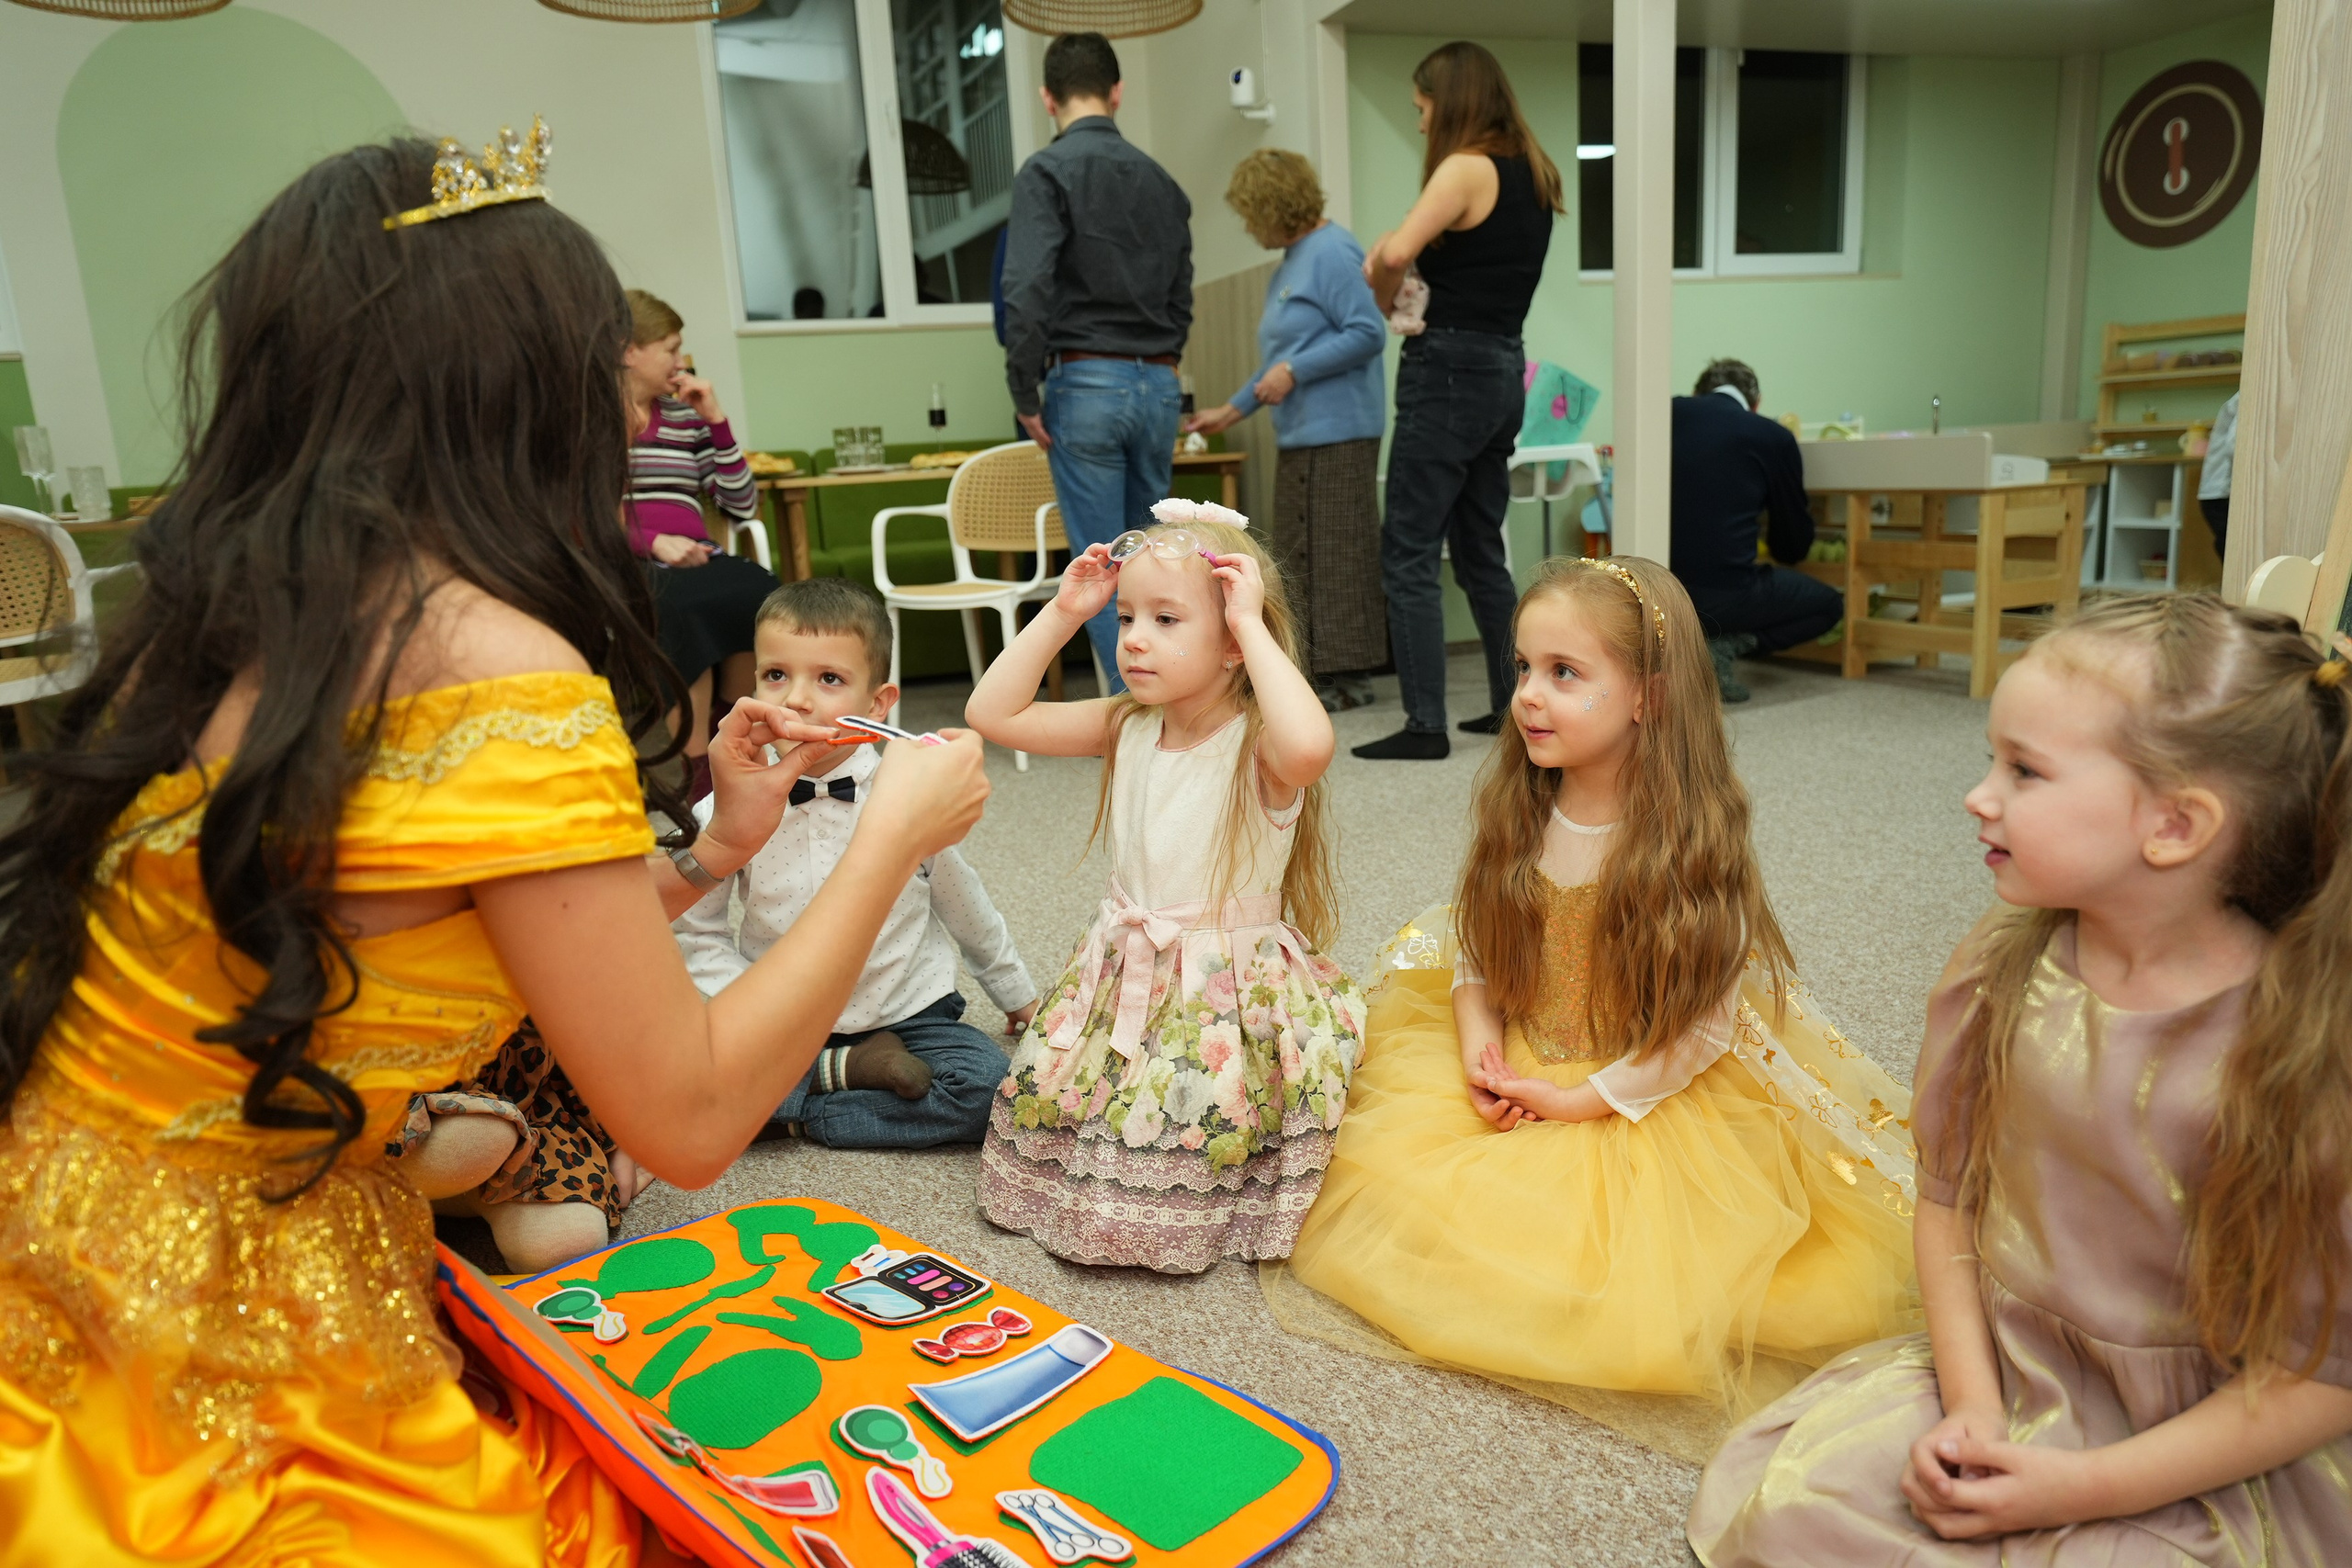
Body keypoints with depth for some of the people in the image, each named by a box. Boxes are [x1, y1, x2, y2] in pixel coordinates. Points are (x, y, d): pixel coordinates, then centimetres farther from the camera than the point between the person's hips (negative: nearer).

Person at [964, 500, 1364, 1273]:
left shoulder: (1258, 745, -18)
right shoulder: (1127, 728, 1)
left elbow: (1310, 744, -45)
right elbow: (992, 712, 1)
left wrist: (1252, 626, -33)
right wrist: (1061, 613, -4)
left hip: (1234, 989, -6)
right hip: (1126, 974, 6)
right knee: (1044, 1089, 5)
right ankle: (1098, 1195, 31)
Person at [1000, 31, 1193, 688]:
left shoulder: (1047, 170, -5)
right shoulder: (1161, 180, 13)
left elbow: (1026, 291, -16)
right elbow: (1181, 297, 15)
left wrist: (1025, 395, -8)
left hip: (1086, 382, -6)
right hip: (1159, 386, 6)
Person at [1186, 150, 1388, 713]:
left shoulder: (1331, 253, -10)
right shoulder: (1291, 262, 20)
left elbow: (1368, 333, -18)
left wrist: (1294, 371, -17)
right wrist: (1232, 410, 26)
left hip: (1336, 434, -10)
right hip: (1302, 435, 10)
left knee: (1333, 555, -6)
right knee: (1302, 559, 10)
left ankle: (1347, 676, 1)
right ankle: (1322, 673, 16)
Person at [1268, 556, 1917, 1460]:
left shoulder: (1693, 841, -20)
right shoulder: (1517, 814, -5)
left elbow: (1708, 1022, -16)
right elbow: (1478, 949, 4)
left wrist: (1582, 1100, -18)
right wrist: (1479, 1044, -14)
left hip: (1659, 1097, -4)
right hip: (1514, 1066, 5)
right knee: (1397, 1180, -9)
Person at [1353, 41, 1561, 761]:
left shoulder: (1467, 167, -12)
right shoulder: (1533, 175, 14)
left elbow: (1396, 252, -26)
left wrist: (1379, 290, -6)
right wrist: (1411, 291, 2)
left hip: (1449, 373, -9)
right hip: (1502, 372, 9)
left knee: (1409, 555, -4)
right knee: (1480, 552, 17)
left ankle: (1425, 725, -3)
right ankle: (1513, 704, 23)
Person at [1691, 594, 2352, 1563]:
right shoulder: (1998, 974, -9)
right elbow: (1947, 1193, 1)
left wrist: (2086, 1486, -19)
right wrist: (1970, 1399, -11)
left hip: (2216, 1452, -2)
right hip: (2001, 1371, 3)